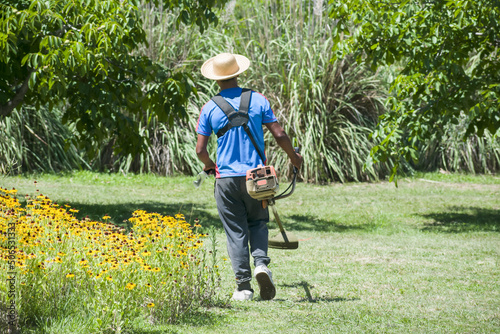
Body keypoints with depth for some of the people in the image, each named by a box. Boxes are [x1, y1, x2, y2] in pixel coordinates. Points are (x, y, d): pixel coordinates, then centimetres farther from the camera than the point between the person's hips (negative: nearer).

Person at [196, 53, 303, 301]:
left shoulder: (209, 108, -3)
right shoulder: (257, 100, -2)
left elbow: (200, 150, -1)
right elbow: (279, 135, -3)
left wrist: (209, 165, 21)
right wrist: (294, 157, 16)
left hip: (227, 178, -1)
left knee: (236, 231, 5)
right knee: (258, 223, 19)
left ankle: (243, 286, 3)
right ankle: (261, 264, -6)